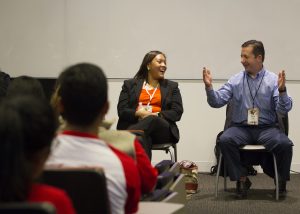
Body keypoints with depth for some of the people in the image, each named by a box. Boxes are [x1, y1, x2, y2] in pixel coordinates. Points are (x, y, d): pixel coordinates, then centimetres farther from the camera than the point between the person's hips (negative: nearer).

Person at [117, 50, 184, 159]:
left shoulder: (172, 86, 22)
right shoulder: (129, 84, 20)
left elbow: (177, 112, 8)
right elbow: (121, 110, 8)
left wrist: (156, 115, -11)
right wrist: (139, 113, -14)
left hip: (162, 129, 1)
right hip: (134, 125, 0)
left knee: (152, 120, -38)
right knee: (144, 139, -40)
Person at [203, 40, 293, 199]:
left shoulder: (273, 80, 2)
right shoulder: (235, 81, 7)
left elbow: (284, 109, -7)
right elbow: (217, 102, 3)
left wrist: (282, 91, -24)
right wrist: (209, 87, -14)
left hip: (266, 128, -1)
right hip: (241, 128, 1)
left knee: (284, 144, -29)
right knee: (225, 140, -30)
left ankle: (281, 180, 0)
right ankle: (241, 179, -10)